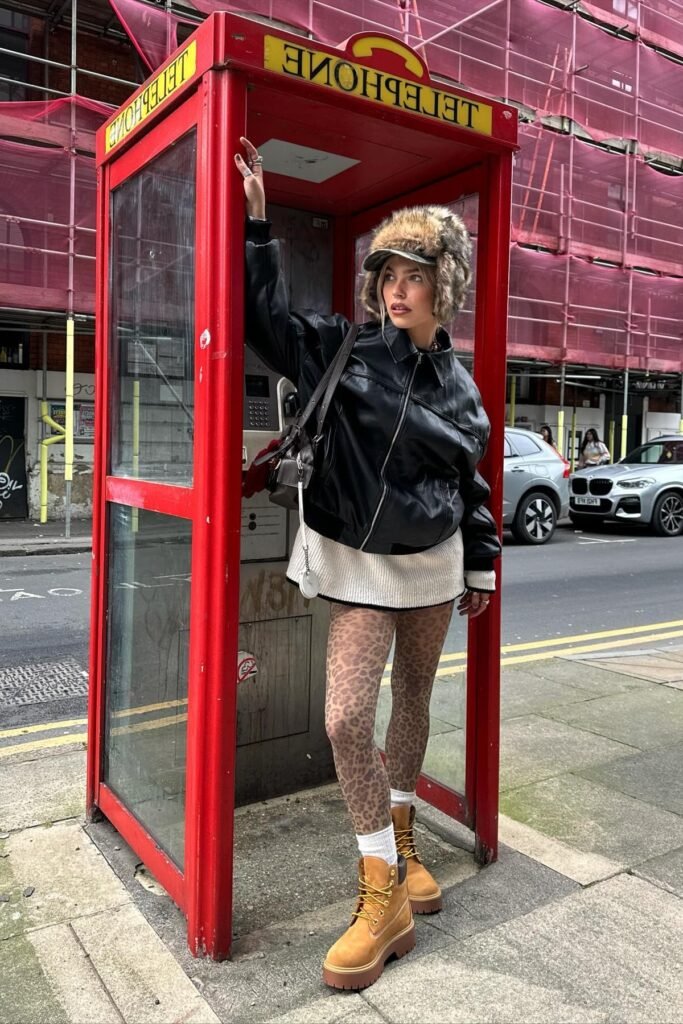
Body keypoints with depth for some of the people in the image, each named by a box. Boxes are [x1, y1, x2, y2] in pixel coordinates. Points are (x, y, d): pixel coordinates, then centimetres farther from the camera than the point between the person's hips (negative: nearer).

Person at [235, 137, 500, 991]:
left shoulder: (459, 385, 3)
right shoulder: (343, 351, -6)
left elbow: (470, 481, 11)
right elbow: (267, 316, -9)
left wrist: (480, 565, 13)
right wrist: (256, 220, -13)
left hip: (433, 560, 3)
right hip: (359, 563, -3)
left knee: (414, 702, 14)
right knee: (347, 718, -12)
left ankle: (401, 839, 37)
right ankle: (383, 893, 4)